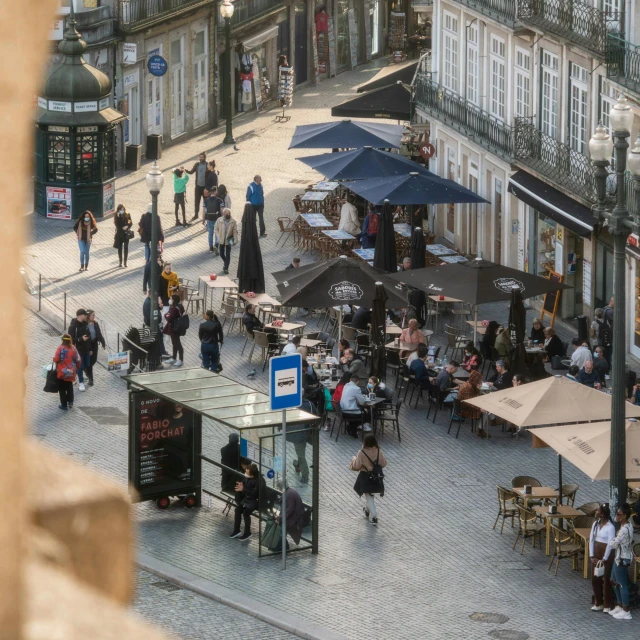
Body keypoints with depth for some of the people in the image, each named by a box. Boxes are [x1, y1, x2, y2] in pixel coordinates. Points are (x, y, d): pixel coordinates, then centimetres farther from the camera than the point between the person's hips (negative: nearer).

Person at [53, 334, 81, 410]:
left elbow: (56, 359, -20)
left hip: (62, 372, -4)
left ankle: (64, 405, 10)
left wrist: (54, 358, 4)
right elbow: (78, 360, 1)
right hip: (71, 372, 4)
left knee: (62, 388, 8)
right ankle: (70, 402, 21)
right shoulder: (73, 349, -4)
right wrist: (77, 369, 18)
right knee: (69, 387, 24)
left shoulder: (60, 349, -17)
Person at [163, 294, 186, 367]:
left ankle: (180, 360, 7)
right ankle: (173, 358, 33)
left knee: (177, 344, -1)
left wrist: (166, 315, -6)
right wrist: (168, 315, -1)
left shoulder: (174, 309, -28)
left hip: (174, 329, -10)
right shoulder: (180, 306, 2)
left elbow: (169, 319, -27)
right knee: (175, 343, 20)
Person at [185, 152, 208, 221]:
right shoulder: (197, 165, 2)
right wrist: (185, 170, -16)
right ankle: (196, 214, 17)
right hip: (198, 186, 4)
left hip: (205, 186, -4)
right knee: (196, 201, 7)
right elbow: (191, 172, 1)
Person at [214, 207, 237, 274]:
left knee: (228, 255, 0)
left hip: (228, 241, -2)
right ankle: (225, 262, 42)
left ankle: (226, 268, 7)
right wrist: (218, 237, -9)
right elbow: (216, 229, 2)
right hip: (221, 240, 2)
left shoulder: (233, 222, -7)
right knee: (221, 254, 11)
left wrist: (235, 240, -11)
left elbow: (235, 232, -4)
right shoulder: (219, 220, -5)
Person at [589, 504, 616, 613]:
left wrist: (604, 559, -17)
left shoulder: (610, 527, -17)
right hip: (596, 553, 7)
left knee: (606, 580, 1)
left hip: (606, 554, -7)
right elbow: (591, 540, 6)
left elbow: (610, 544, -17)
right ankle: (598, 603, 22)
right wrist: (591, 556, -1)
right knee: (595, 579, 11)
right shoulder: (595, 524, 4)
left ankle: (608, 605, 10)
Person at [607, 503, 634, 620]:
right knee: (615, 582, 21)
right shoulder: (628, 526, 6)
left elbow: (614, 544, -19)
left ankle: (626, 612, 6)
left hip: (622, 559, -10)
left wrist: (609, 543, 2)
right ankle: (620, 606, 31)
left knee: (622, 584, -2)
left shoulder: (624, 529, -25)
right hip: (619, 558, 10)